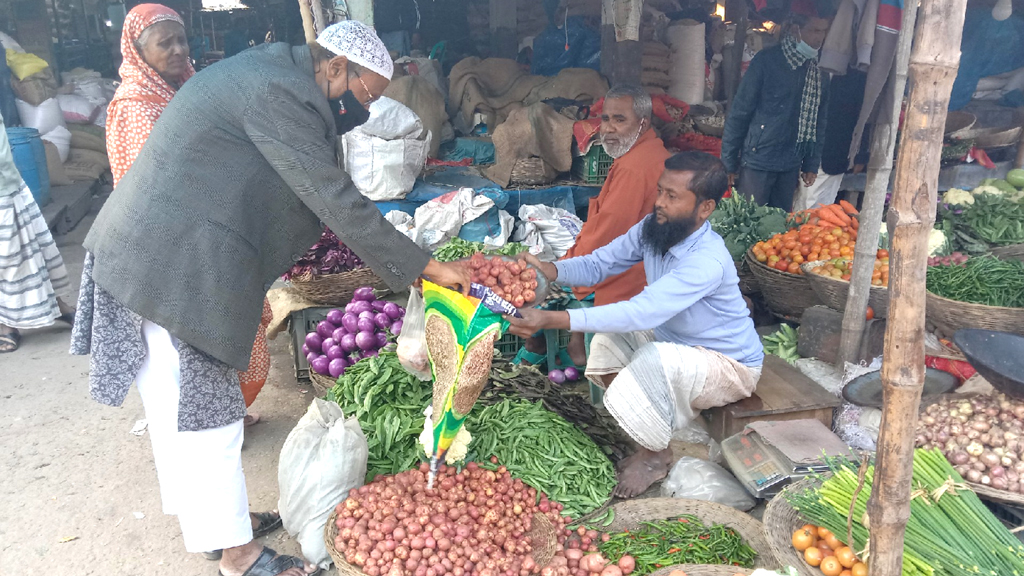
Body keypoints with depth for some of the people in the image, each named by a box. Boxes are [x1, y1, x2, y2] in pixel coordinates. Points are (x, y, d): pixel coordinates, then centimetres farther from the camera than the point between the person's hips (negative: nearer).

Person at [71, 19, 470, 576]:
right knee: (204, 411, 0)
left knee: (178, 401, 20)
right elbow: (335, 199, -23)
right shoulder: (279, 92, -19)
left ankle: (197, 517, 38)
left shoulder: (268, 72, 14)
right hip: (178, 266, -11)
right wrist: (426, 267, -18)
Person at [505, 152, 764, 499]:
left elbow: (640, 314, -43)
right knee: (607, 340, -5)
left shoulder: (707, 261, -35)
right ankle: (649, 438, 8)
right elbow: (598, 265, -5)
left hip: (731, 365, -8)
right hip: (675, 340, 8)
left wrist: (552, 320, -48)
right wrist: (547, 270, -27)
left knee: (655, 360, -34)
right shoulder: (654, 228, -10)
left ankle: (656, 456, -6)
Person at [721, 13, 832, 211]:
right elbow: (739, 113, -9)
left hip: (791, 166, 5)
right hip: (757, 163, -5)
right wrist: (728, 163, -9)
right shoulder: (767, 61, -9)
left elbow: (819, 120, 12)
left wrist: (812, 164, 11)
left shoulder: (820, 71, 6)